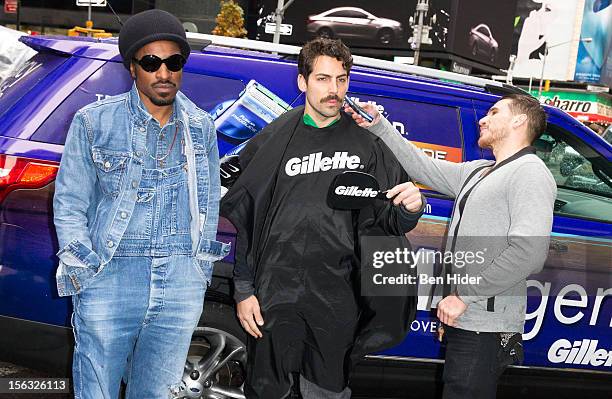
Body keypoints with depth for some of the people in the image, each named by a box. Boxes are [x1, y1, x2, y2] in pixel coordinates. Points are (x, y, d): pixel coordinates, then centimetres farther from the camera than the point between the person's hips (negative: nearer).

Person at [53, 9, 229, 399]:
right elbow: (69, 203, 1)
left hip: (182, 286, 3)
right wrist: (85, 277, -4)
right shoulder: (94, 122, -2)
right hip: (110, 280, -2)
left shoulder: (201, 127, 7)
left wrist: (201, 270, 12)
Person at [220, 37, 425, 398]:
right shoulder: (272, 142, 4)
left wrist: (410, 208, -18)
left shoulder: (369, 142, 5)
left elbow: (391, 222, 6)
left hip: (337, 300, 0)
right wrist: (244, 290, 0)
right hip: (275, 295, 0)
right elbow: (245, 220, 5)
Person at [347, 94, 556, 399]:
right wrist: (378, 126, 12)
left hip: (486, 329, -9)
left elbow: (528, 252, -21)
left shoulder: (530, 172, -10)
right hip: (464, 321, 9)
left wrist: (464, 295, -19)